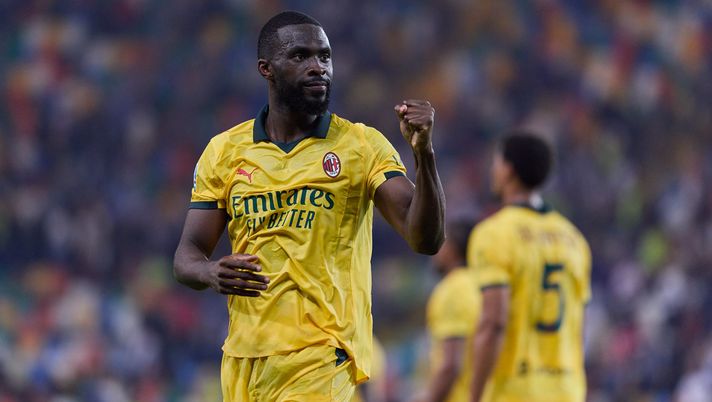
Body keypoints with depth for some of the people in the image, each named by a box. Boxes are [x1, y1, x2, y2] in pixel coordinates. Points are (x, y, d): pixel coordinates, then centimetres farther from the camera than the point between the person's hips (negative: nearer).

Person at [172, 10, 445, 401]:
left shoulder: (363, 146, 0)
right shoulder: (224, 151, 8)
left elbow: (424, 240, -8)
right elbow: (186, 257, 10)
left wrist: (423, 154, -23)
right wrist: (211, 273, -14)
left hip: (321, 359, -3)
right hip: (243, 360, 4)